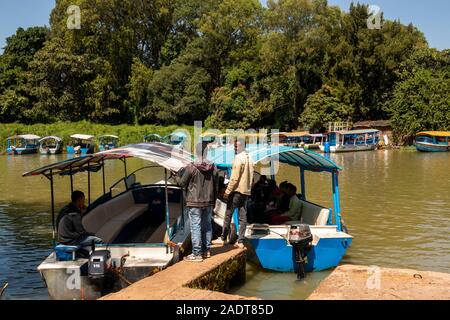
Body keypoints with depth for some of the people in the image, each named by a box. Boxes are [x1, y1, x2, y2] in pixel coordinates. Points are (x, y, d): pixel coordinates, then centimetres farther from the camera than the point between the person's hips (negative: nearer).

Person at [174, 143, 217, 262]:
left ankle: (197, 254, 1)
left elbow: (182, 183, -5)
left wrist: (176, 176, 16)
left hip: (195, 203, -5)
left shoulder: (191, 167, -15)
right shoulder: (213, 167, 1)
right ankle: (207, 250, 23)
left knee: (195, 226, -1)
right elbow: (216, 186, 8)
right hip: (208, 203, 5)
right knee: (207, 225, 15)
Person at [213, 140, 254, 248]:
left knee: (228, 215, 1)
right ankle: (240, 241, 6)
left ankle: (223, 239, 6)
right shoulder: (249, 159, 12)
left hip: (237, 190, -7)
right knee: (243, 217, 6)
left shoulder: (238, 158, -12)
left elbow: (234, 177, -17)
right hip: (246, 191, 7)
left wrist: (227, 191, -14)